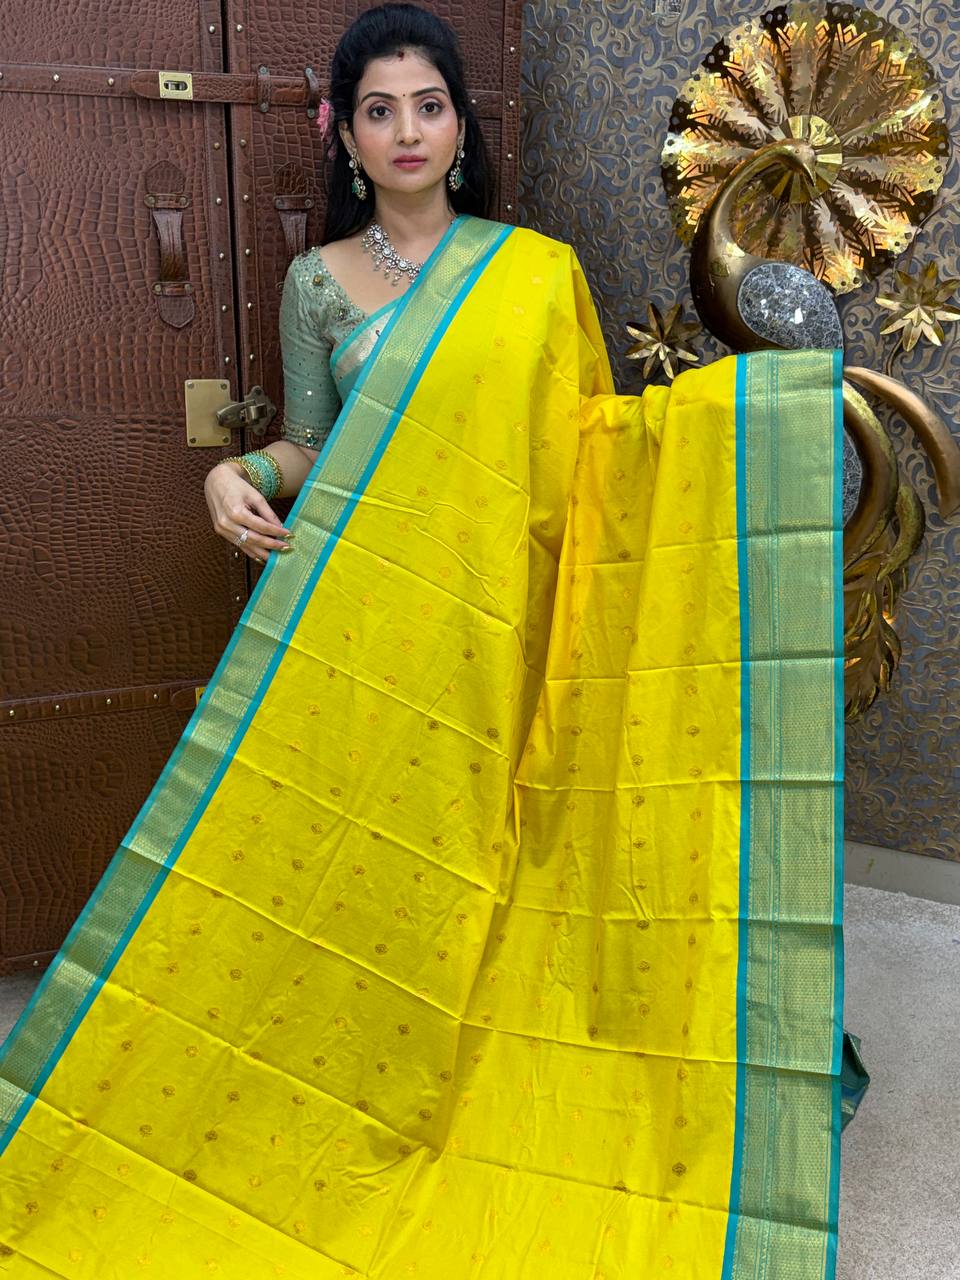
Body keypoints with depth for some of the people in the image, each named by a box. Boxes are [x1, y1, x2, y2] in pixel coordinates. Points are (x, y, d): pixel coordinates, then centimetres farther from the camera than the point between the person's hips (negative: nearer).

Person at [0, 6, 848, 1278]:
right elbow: (311, 443, 10)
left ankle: (481, 1099, 24)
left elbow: (588, 438, 7)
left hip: (491, 612, 0)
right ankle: (369, 1102, 22)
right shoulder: (318, 279, 7)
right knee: (363, 848, 3)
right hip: (360, 614, 1)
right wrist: (240, 474, -9)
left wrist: (739, 401, -4)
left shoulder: (537, 270, 5)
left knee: (488, 846, 4)